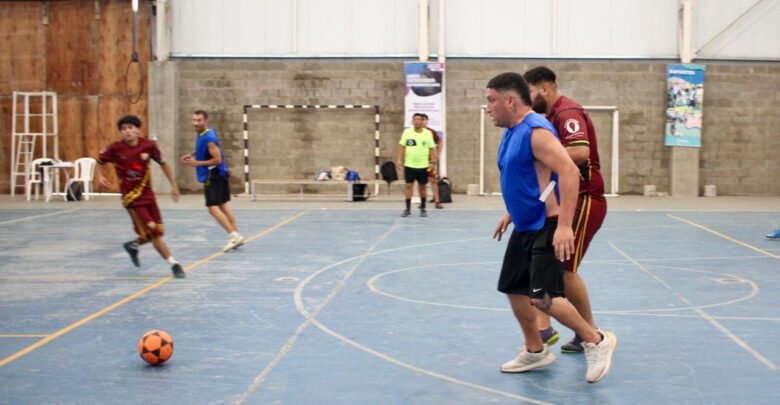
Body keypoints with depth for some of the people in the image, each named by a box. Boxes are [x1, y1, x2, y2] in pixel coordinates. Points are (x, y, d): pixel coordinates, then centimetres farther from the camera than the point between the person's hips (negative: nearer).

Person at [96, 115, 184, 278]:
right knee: (152, 232, -10)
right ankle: (174, 264, 1)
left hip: (148, 193, 4)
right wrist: (100, 176, -14)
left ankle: (133, 245, 37)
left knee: (157, 232, 7)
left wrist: (173, 185, 6)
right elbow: (100, 161, 5)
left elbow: (163, 164, 6)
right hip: (131, 197, -4)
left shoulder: (149, 145, -7)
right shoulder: (115, 148, -12)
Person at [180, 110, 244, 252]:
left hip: (213, 176, -10)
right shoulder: (202, 134, 8)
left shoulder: (209, 138, -21)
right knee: (223, 206, 12)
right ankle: (236, 236, 15)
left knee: (213, 208, -11)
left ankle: (234, 236, -12)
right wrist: (192, 155, 10)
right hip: (219, 175, 10)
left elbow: (217, 159, -22)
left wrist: (197, 163, -18)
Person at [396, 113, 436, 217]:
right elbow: (402, 147, 2)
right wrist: (399, 160, -5)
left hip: (423, 165, 0)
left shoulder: (428, 133, 0)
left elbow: (431, 149, 2)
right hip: (409, 165, 0)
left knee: (422, 187, 8)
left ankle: (423, 209, 19)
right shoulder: (407, 132, 0)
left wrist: (433, 162, -3)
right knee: (409, 186, -1)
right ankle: (408, 209, 6)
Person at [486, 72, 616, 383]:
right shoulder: (512, 132, 10)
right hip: (524, 227, 10)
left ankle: (597, 341, 4)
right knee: (513, 288, 13)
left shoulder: (536, 131, -21)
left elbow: (568, 171, -29)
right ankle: (535, 351, 29)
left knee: (543, 298, -14)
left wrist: (564, 226, -34)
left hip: (547, 227, -10)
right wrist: (510, 213, 25)